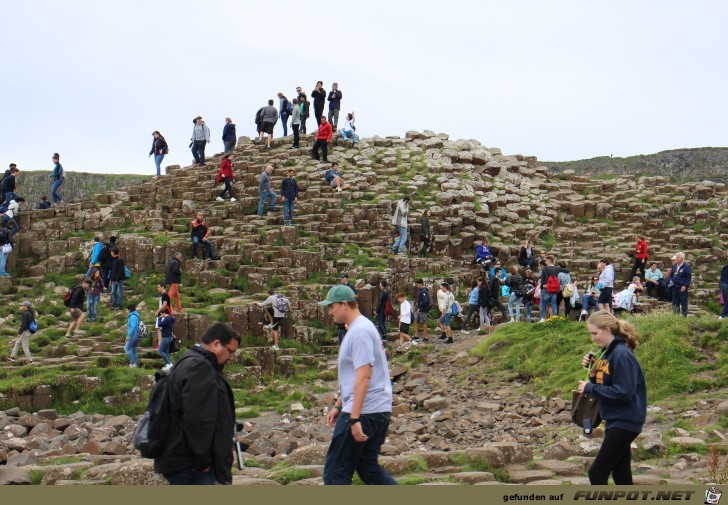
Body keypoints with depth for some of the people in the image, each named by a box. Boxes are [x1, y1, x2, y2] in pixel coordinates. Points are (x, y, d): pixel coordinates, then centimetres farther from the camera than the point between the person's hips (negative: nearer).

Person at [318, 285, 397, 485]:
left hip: (364, 412, -11)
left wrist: (354, 418, -25)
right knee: (368, 468, 17)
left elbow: (363, 376, -23)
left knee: (336, 471, -4)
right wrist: (338, 406, 25)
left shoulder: (359, 331, -15)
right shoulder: (359, 328, 18)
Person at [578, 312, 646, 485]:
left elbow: (623, 393, -23)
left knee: (597, 473, -10)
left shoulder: (622, 355, -17)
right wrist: (592, 371, -1)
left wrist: (590, 388, -16)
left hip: (625, 422, -10)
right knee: (620, 474, 12)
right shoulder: (607, 353, 11)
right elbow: (603, 386, 16)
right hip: (614, 421, 10)